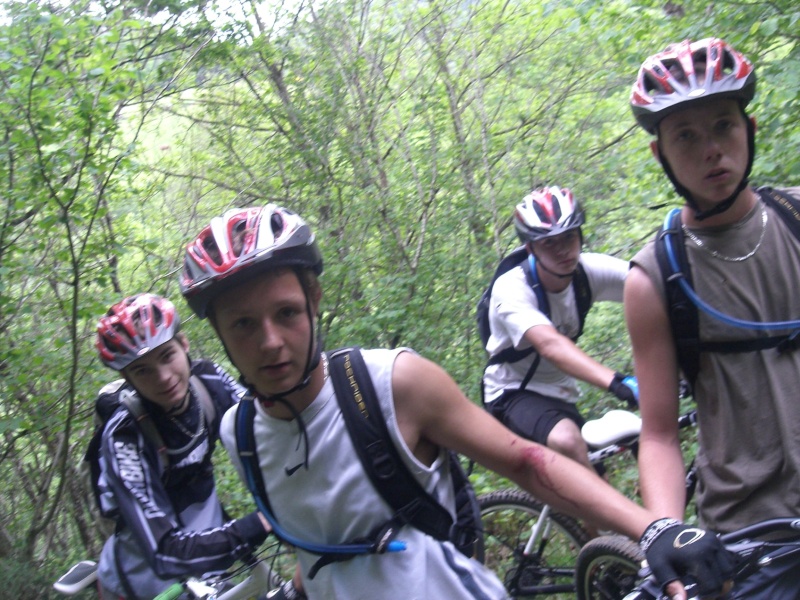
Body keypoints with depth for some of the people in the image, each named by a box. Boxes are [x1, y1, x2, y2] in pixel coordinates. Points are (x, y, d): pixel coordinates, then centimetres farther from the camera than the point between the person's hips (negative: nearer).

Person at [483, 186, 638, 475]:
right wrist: (619, 383, -57)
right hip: (513, 394, -6)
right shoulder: (511, 288, -26)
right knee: (567, 441, -35)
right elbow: (550, 344, -43)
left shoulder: (589, 270, -12)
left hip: (561, 395, 6)